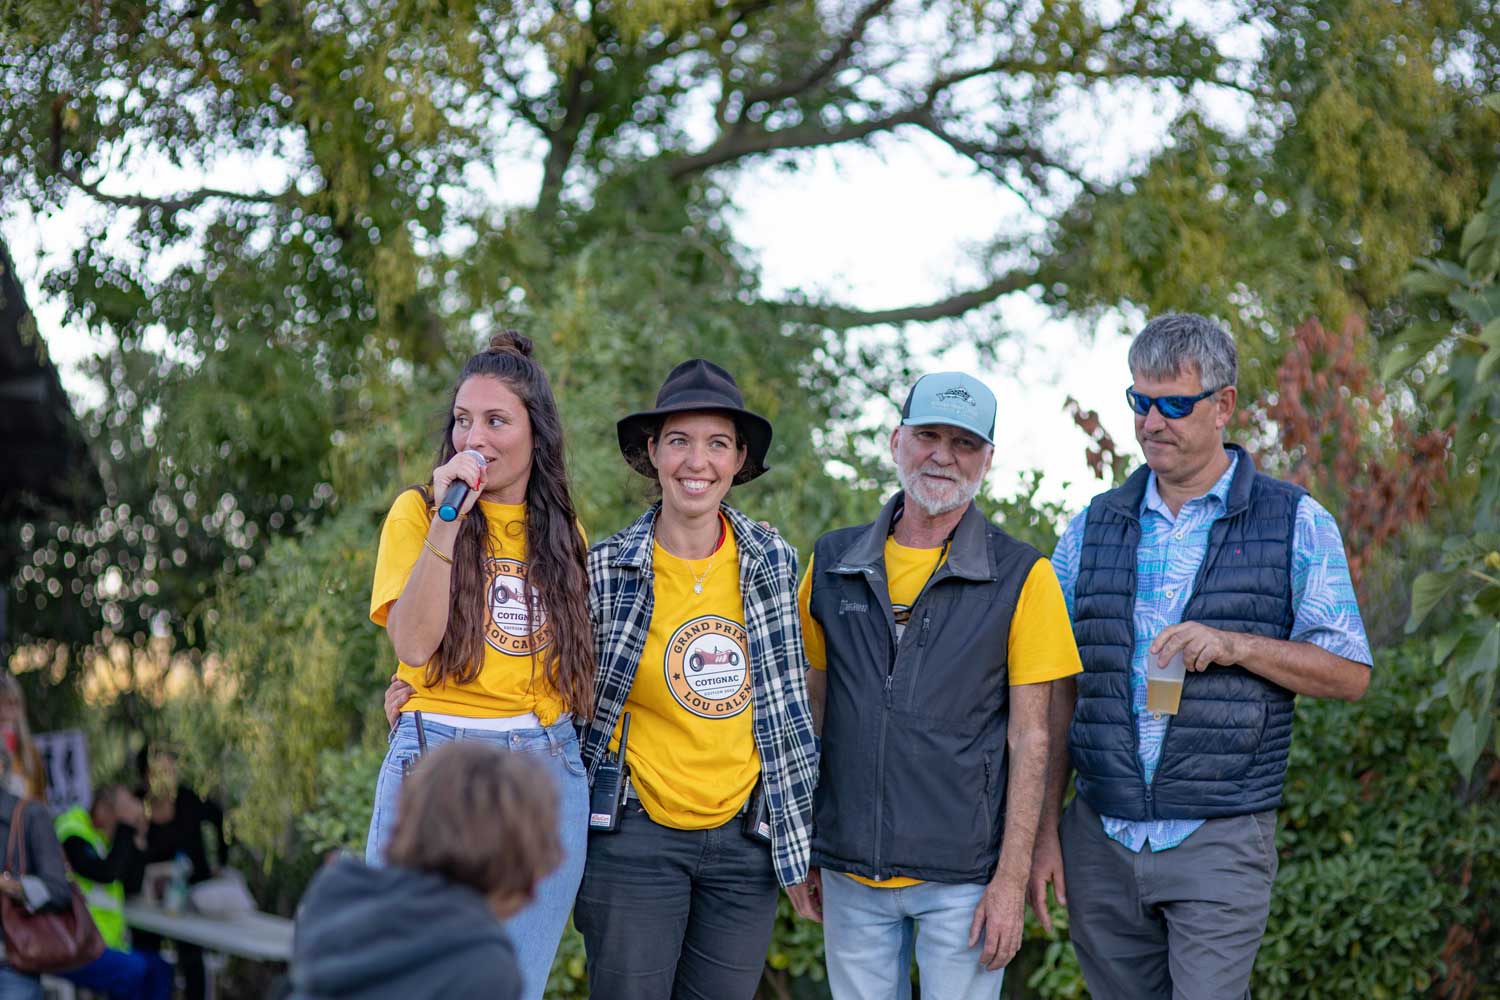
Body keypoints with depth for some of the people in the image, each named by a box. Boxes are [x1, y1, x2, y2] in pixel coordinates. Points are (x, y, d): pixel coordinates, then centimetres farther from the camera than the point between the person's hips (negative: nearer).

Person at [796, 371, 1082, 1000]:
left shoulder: (1022, 577, -3)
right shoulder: (831, 564, 6)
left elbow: (1029, 739, -4)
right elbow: (813, 708, 12)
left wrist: (1012, 878, -9)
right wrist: (803, 851, 10)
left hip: (963, 877, -3)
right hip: (849, 871, 3)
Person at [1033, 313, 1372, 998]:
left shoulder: (1296, 524, 1)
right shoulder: (1092, 528, 10)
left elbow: (1350, 674, 1)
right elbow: (1057, 694, 11)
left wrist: (1235, 645, -15)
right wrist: (1044, 831, 5)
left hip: (1221, 843, -3)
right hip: (1101, 837, 3)